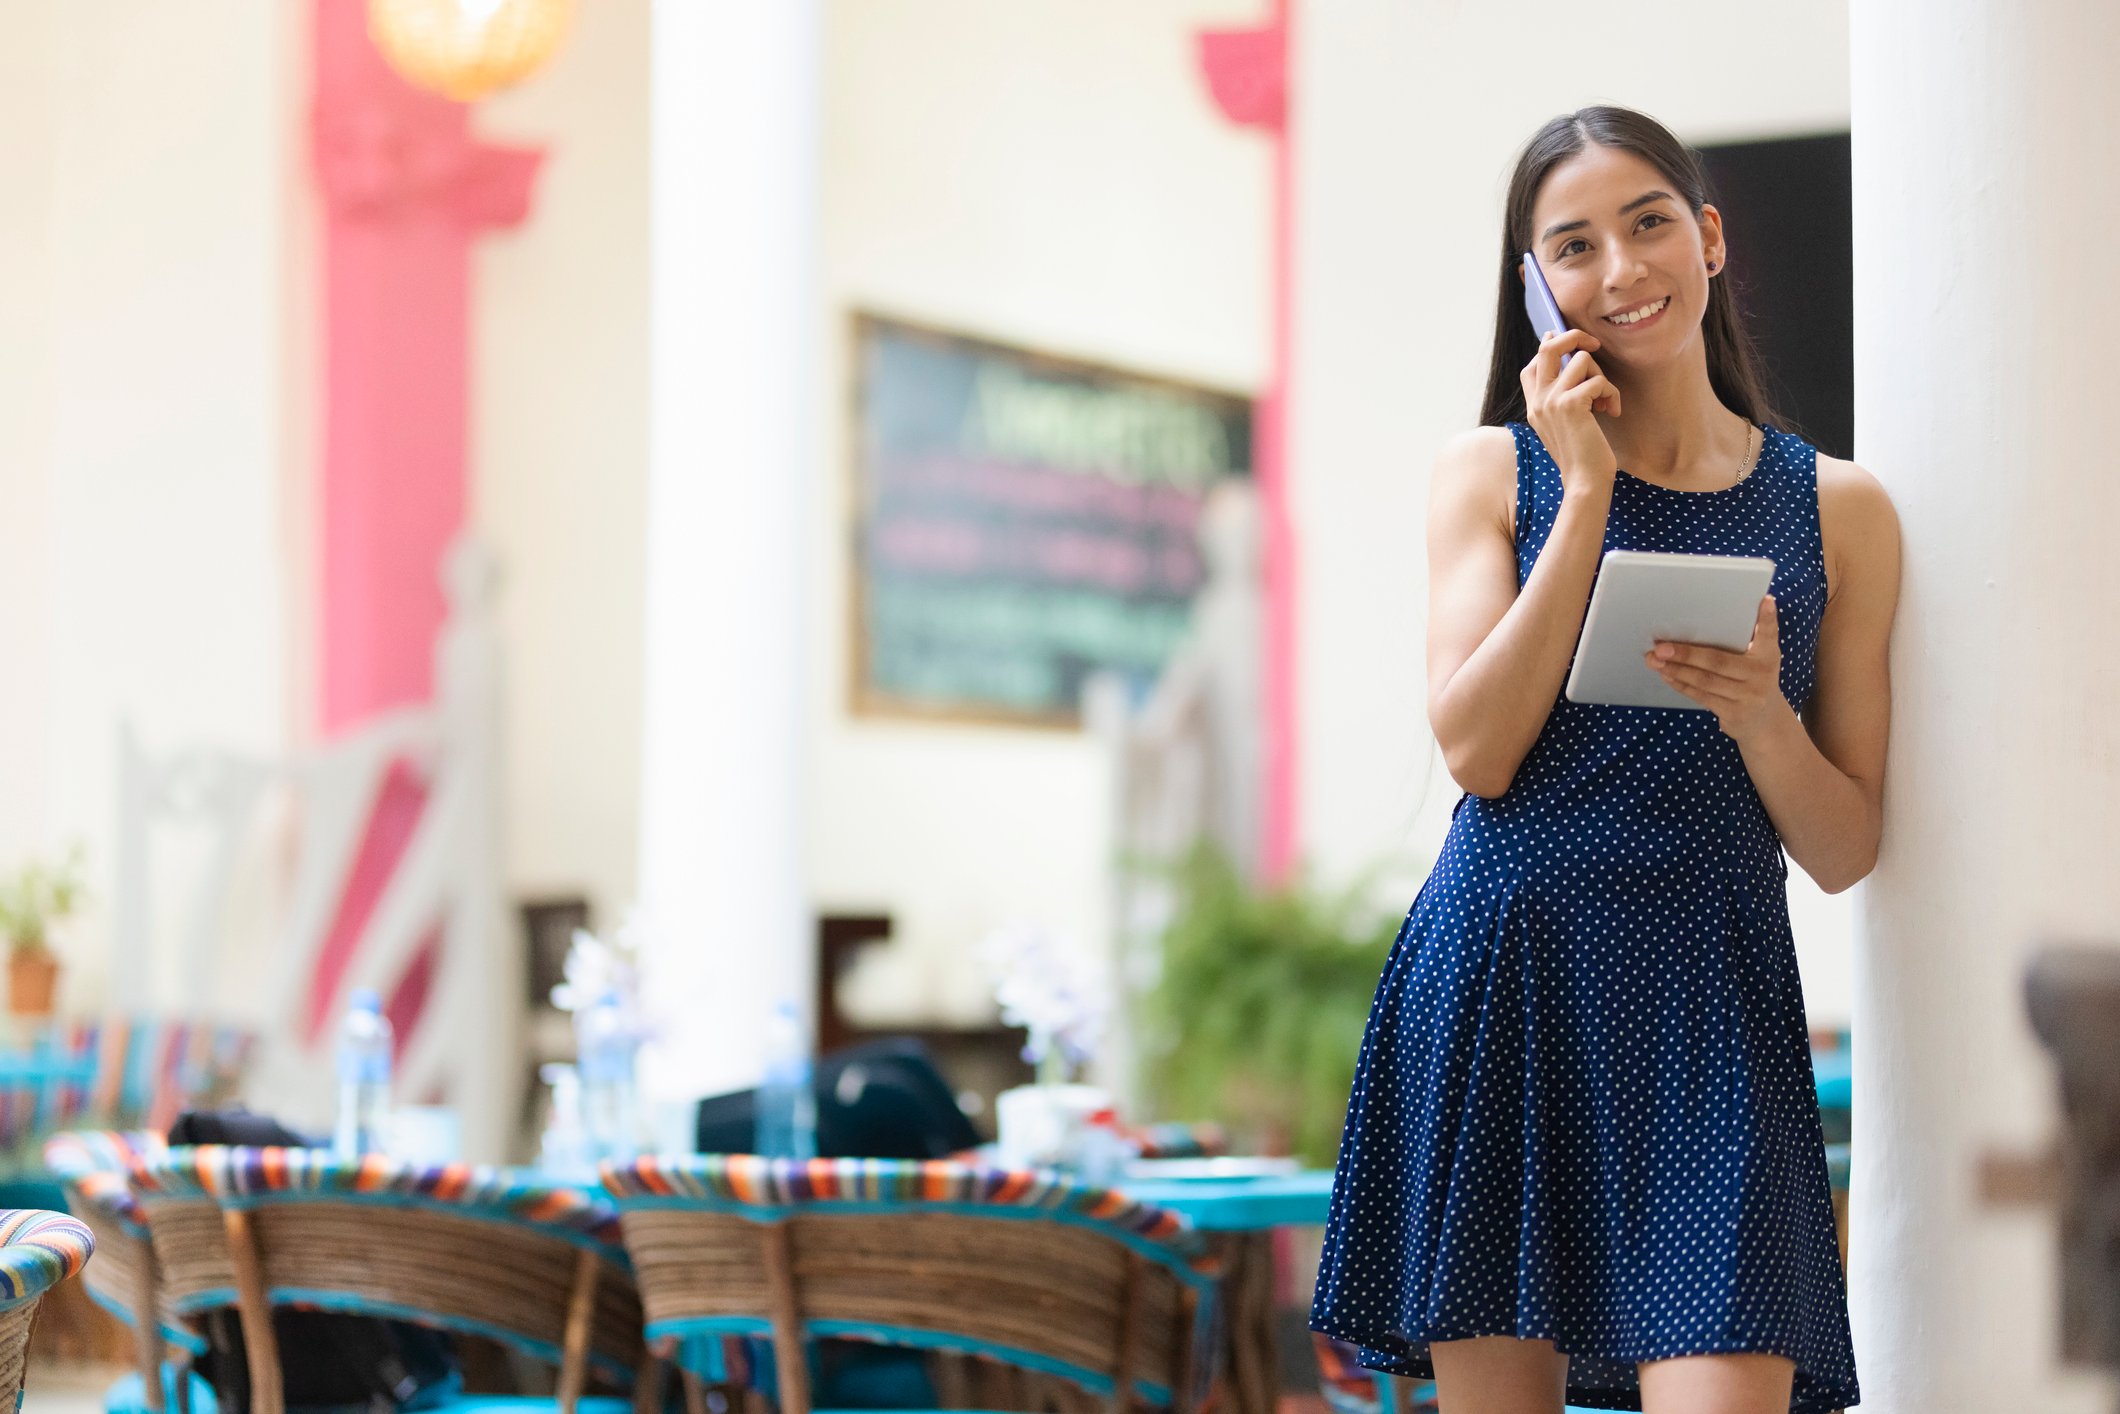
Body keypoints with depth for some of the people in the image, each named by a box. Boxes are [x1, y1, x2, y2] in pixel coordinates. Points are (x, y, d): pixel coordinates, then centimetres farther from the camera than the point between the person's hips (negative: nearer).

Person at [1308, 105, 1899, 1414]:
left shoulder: (1840, 509, 9)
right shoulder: (1492, 472, 9)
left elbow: (1844, 854, 9)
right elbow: (1477, 752, -6)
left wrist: (1762, 718, -12)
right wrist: (1587, 492, -6)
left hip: (1710, 1010, 0)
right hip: (1498, 989, 0)